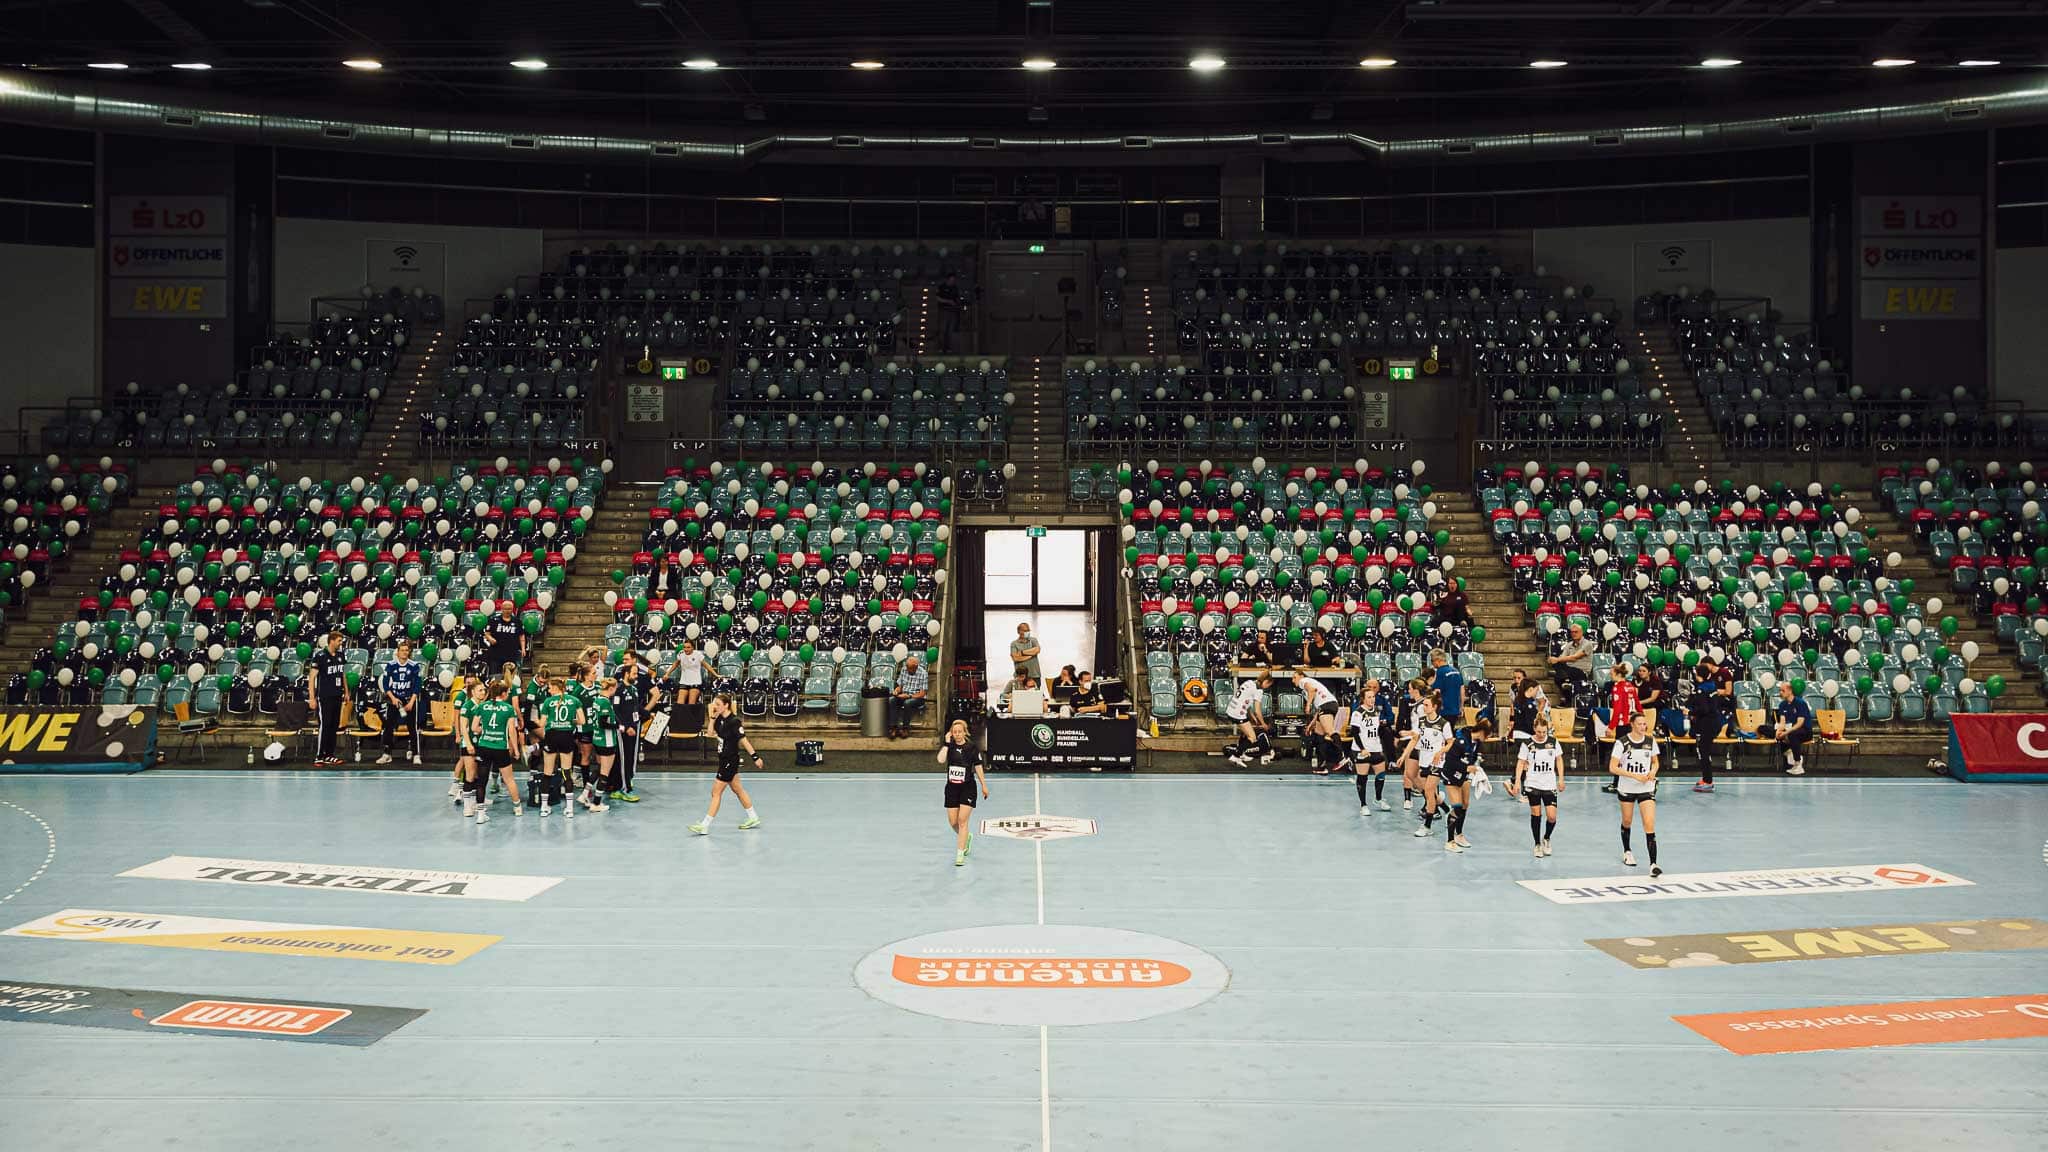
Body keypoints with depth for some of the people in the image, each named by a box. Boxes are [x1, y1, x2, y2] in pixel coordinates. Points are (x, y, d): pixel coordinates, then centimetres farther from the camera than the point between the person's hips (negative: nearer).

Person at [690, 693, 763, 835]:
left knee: (716, 792, -6)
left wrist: (755, 757, -20)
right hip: (724, 760, 9)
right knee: (738, 789, 18)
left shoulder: (734, 721, -20)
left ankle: (705, 826, -2)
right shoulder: (721, 719, 3)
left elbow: (744, 740, -20)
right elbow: (711, 733, 9)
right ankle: (754, 818, 30)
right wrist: (712, 717, -1)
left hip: (730, 761, -9)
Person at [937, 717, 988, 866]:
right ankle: (967, 837, 39)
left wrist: (984, 785, -4)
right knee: (953, 822, 7)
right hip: (952, 787, 3)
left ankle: (960, 855, -6)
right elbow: (941, 760, -19)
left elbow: (978, 767, -2)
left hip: (968, 787, -3)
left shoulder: (971, 747, -6)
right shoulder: (947, 745, -1)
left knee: (962, 820, -9)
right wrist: (947, 743, -18)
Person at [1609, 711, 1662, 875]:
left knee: (1650, 825, -12)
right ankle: (1627, 851, 43)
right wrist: (1635, 776, -22)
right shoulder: (1622, 743, -13)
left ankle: (1653, 864, -14)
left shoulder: (1651, 741, -2)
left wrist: (1653, 772, -9)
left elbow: (1655, 762, 13)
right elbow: (1613, 768, -15)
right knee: (1627, 822, 16)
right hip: (1626, 788, -1)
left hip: (1646, 788, 1)